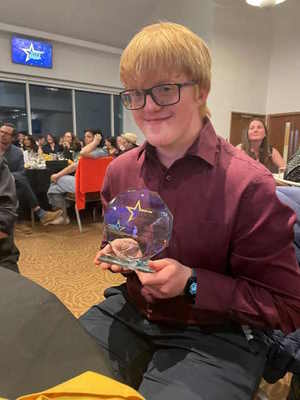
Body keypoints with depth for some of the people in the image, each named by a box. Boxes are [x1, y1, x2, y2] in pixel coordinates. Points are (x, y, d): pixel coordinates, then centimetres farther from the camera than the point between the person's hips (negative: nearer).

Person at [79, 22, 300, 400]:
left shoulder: (248, 185, -21)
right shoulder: (119, 171, -3)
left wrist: (191, 283, -23)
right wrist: (115, 252, -8)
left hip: (215, 335, -4)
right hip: (129, 311, 5)